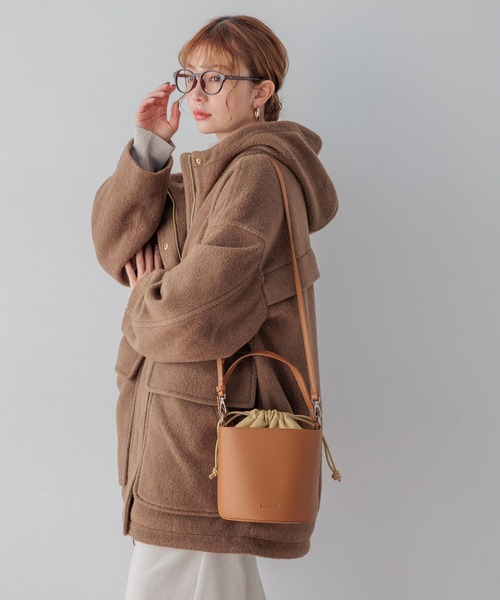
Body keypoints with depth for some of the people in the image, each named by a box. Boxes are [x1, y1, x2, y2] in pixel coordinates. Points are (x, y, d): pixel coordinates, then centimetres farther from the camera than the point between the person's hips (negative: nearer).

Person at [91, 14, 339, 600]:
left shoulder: (258, 173, -15)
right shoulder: (208, 170, 16)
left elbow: (202, 311, -23)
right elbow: (117, 248, 6)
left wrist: (146, 303, -1)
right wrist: (148, 151, -5)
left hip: (205, 424, -9)